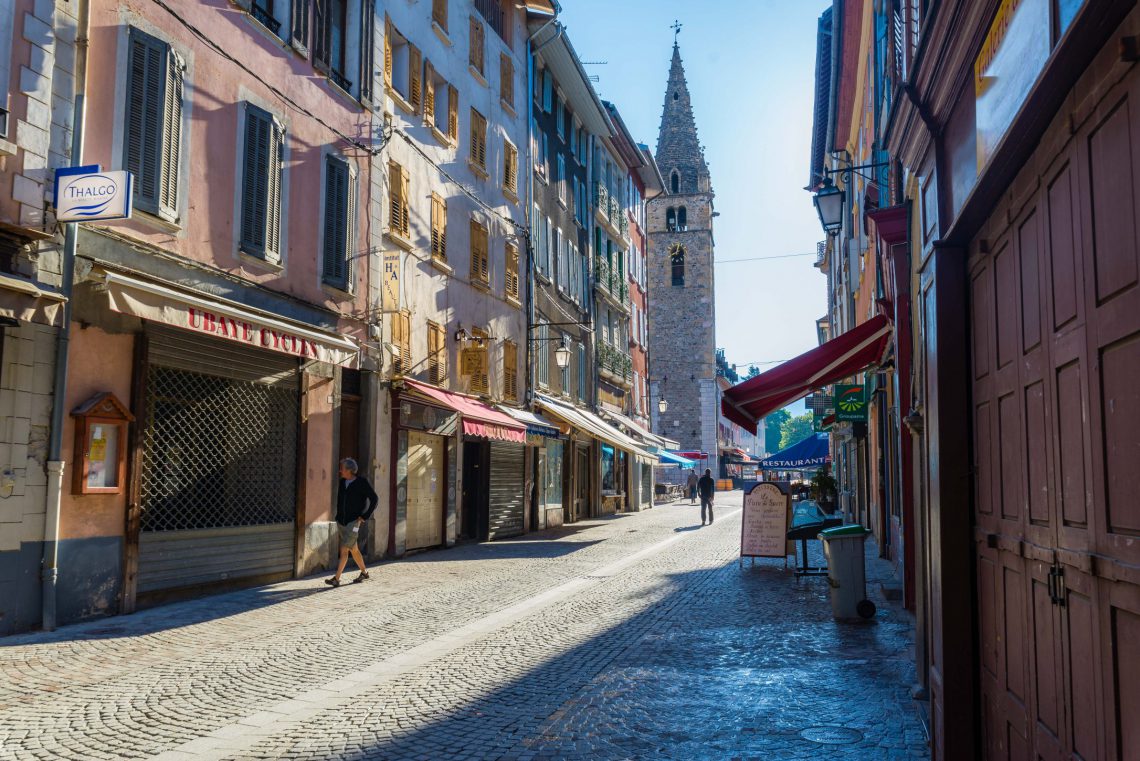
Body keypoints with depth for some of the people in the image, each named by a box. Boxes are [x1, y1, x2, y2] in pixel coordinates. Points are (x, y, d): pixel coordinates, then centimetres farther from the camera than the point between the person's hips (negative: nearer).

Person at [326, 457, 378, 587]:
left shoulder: (362, 483, -11)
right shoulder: (342, 482, 7)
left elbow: (375, 499, -11)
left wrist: (365, 516, -12)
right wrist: (338, 515, 16)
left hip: (353, 522, -6)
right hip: (342, 522, 7)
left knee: (344, 550, -13)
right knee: (353, 550, 15)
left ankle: (336, 579, -14)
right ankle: (364, 572, 31)